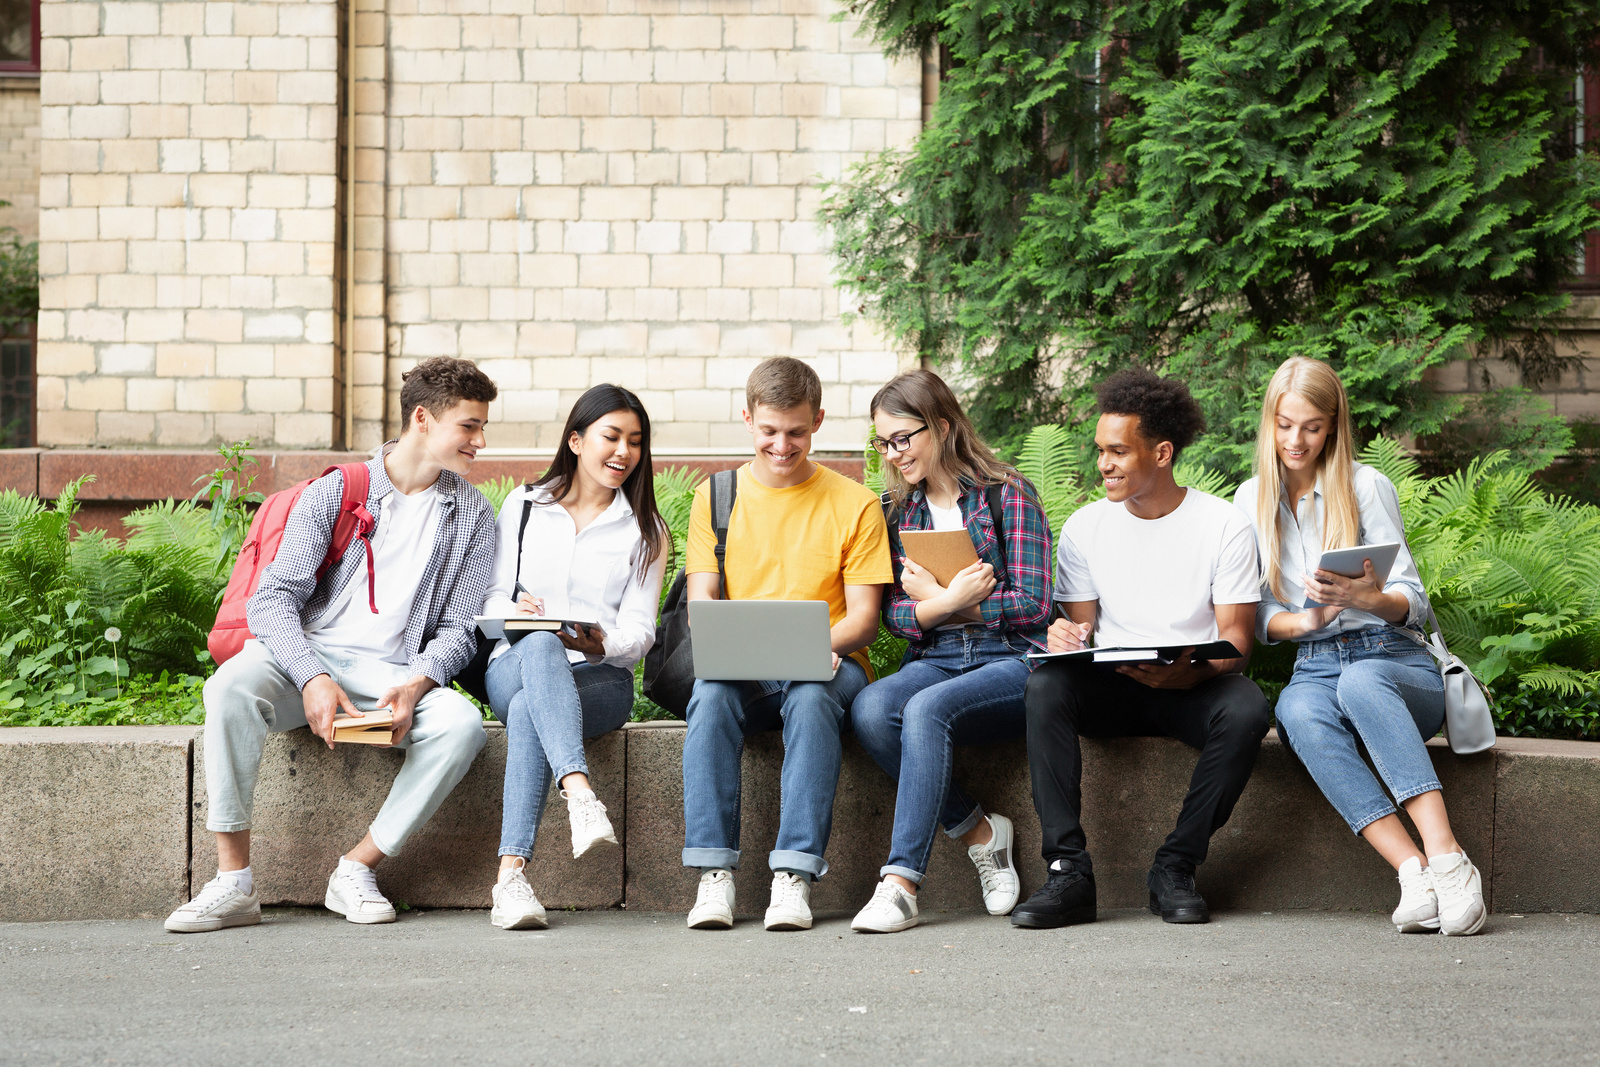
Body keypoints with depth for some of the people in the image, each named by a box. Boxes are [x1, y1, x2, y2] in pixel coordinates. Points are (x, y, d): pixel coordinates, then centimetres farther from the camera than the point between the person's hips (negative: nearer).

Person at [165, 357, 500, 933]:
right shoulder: (333, 493, 3)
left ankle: (356, 869, -17)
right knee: (231, 687, -35)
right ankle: (234, 882, -29)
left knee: (461, 722, -31)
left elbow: (457, 627, 8)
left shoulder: (472, 516, 10)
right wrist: (313, 679, -24)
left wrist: (415, 686, -15)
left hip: (391, 674, 2)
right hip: (302, 655, -2)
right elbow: (273, 598, -5)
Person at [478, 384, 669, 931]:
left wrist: (600, 643, -18)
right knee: (541, 645, -40)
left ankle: (510, 874, -51)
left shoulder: (646, 530, 15)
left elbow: (638, 634, 6)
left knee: (529, 711, -37)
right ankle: (582, 797, -62)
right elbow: (492, 598, 12)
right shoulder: (523, 506, 17)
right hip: (514, 666, 0)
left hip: (602, 677, 0)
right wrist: (514, 612, -14)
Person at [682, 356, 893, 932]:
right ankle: (714, 873, -34)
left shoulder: (855, 504, 5)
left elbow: (864, 617, 1)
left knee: (810, 697, -37)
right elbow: (700, 605, 5)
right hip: (741, 669, 1)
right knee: (710, 693, -33)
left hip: (828, 666, -1)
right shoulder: (716, 497, 10)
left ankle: (795, 873, -39)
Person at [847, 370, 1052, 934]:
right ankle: (978, 831, -14)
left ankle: (901, 881, -36)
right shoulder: (900, 511, 15)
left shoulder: (1007, 495, -1)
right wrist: (950, 602, -13)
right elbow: (894, 613, 9)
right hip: (934, 659, 5)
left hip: (1011, 660, -5)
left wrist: (936, 598, -6)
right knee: (871, 708, -29)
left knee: (926, 708, -35)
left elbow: (1032, 604, -7)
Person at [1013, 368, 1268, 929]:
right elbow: (1079, 625, 8)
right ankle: (1068, 873, -32)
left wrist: (1189, 675, -28)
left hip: (1192, 687, -2)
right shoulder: (1085, 526, 6)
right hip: (1110, 689, 2)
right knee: (1045, 686, -31)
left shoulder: (1223, 525, -2)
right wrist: (1066, 638, -19)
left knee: (1246, 707, -35)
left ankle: (1175, 867, -23)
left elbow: (1236, 640, -6)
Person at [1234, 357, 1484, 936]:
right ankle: (1412, 872, -46)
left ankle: (1448, 859, -48)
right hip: (1313, 668, 2)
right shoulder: (1252, 499, 14)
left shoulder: (1367, 486, 4)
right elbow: (1257, 615, 11)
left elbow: (1412, 600, 1)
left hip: (1395, 659, -2)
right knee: (1299, 711, -36)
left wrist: (1368, 599, -23)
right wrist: (1306, 621, -12)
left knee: (1360, 682, -39)